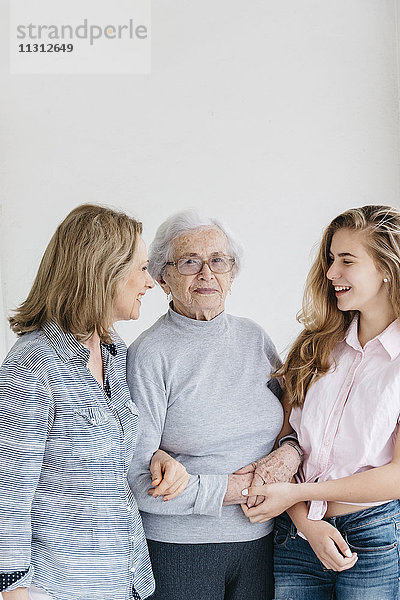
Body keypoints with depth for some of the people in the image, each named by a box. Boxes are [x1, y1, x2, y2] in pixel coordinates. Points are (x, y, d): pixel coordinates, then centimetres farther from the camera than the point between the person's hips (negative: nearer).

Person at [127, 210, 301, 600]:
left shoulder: (254, 339, 4)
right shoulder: (149, 355, -13)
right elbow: (135, 479, -15)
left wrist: (291, 452, -9)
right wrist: (228, 490, -17)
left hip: (257, 540, 5)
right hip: (178, 548, -5)